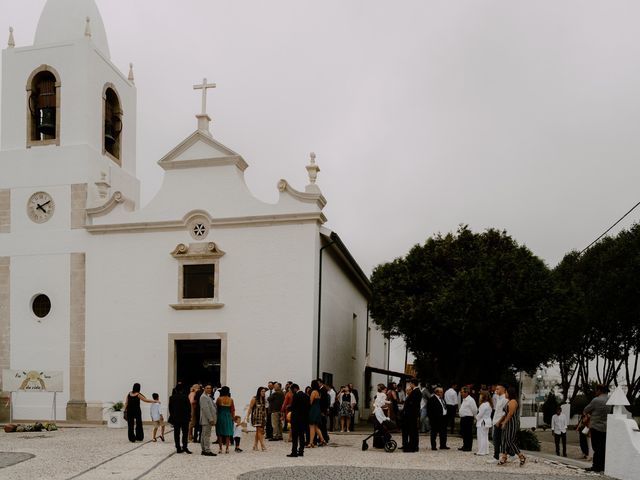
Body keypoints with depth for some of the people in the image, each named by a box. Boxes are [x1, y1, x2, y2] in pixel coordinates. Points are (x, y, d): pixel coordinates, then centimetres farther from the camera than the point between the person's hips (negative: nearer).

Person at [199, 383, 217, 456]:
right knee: (207, 435, -9)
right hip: (206, 419, -10)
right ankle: (207, 450, -8)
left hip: (208, 419, 10)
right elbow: (206, 409, -20)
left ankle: (204, 450, 16)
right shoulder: (204, 397, -14)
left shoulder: (208, 397, 18)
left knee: (204, 435, 12)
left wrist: (212, 419, 18)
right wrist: (210, 419, -22)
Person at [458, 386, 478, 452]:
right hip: (463, 418, 9)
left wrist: (473, 416, -3)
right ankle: (465, 446, 24)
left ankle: (468, 447, 4)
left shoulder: (470, 400, -15)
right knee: (463, 432, 14)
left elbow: (474, 410, -15)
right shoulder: (464, 400, 14)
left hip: (468, 418, -9)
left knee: (468, 433, -3)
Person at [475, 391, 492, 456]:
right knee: (485, 437, 15)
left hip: (482, 423, -10)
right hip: (487, 422, 10)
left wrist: (476, 418, 0)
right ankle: (486, 451, 21)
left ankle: (481, 451, 1)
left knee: (481, 437, -3)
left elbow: (480, 414, -19)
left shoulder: (484, 405, -21)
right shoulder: (488, 404, 9)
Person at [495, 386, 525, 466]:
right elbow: (506, 414, 21)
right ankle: (503, 458, 7)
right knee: (505, 440, 7)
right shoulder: (509, 401, 18)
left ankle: (521, 457, -2)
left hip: (512, 423, -10)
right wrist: (500, 421, 18)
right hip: (508, 424, 10)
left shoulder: (513, 402, -14)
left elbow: (510, 413, -20)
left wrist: (504, 423, -17)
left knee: (510, 441, -9)